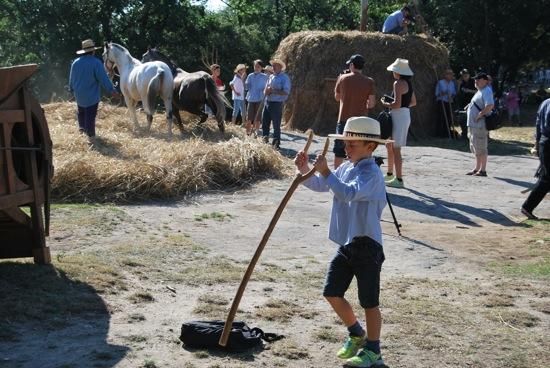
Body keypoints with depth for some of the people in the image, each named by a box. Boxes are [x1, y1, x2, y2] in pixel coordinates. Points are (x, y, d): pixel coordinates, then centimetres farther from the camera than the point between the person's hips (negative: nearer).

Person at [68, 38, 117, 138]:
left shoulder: (75, 62, 0)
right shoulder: (96, 63, -19)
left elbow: (71, 79, 11)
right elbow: (104, 79, -20)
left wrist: (72, 90, 27)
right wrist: (112, 90, -12)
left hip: (79, 95, 6)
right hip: (92, 95, -6)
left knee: (81, 111, 26)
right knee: (90, 115, 1)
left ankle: (82, 127, 38)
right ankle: (90, 134, 6)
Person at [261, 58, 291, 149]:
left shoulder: (284, 77, -6)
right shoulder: (271, 77, 15)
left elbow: (286, 92, -15)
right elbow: (265, 90, 20)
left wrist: (273, 91, -21)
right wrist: (266, 91, -5)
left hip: (277, 104, -7)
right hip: (267, 102, 7)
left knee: (276, 125, -2)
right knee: (264, 123, 12)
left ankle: (276, 144, 6)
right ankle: (264, 141, 24)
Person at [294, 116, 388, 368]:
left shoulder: (371, 173, -18)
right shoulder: (346, 168, 8)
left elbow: (349, 193, -34)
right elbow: (320, 186, 16)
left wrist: (325, 172, -35)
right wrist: (305, 171, -1)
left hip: (366, 245, -8)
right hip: (346, 244, 8)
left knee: (369, 301, 2)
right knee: (332, 293, 12)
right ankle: (356, 334, 33)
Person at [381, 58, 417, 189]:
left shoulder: (398, 83, -15)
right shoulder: (408, 83, 13)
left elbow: (397, 104, -23)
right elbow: (413, 102, 21)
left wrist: (385, 103, -7)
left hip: (399, 116, -10)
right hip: (405, 115, 10)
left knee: (395, 148, -5)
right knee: (389, 145, 21)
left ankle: (399, 179, -3)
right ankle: (390, 174, 31)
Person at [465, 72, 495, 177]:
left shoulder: (486, 91, -14)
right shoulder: (480, 91, 19)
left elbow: (490, 105, -28)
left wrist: (480, 114, -24)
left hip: (480, 125, -11)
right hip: (473, 124, 11)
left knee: (481, 148, -6)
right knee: (475, 147, 16)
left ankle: (483, 170, -2)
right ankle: (477, 168, 25)